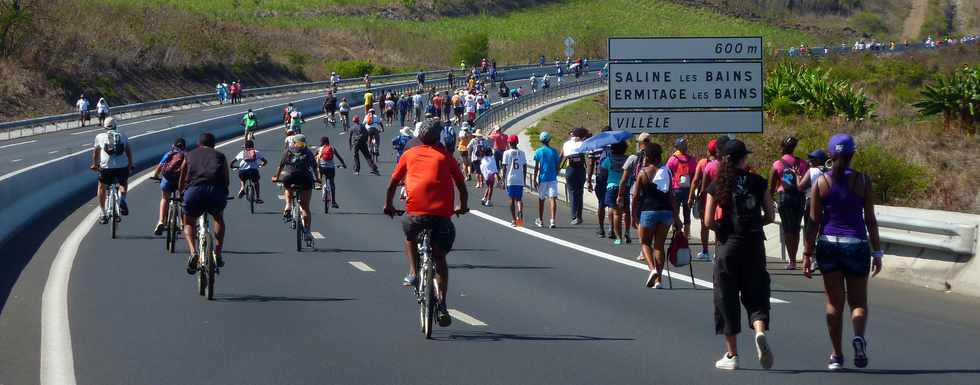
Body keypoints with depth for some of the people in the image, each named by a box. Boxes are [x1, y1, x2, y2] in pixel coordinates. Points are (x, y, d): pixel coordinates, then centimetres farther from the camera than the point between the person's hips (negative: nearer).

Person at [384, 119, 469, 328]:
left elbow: (393, 183, 16)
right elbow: (461, 184, 18)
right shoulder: (445, 157, 14)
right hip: (442, 213, 1)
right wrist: (463, 206, 35)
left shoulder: (409, 154, 13)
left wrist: (388, 205, 32)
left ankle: (414, 273, 20)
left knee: (410, 235, 34)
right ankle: (442, 304, 2)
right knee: (440, 258, 13)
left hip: (416, 211, -1)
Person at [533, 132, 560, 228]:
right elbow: (557, 165, 6)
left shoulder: (538, 151, -3)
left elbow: (536, 168, -4)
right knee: (553, 199, -7)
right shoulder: (554, 151, 1)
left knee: (541, 199, 14)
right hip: (552, 178, 0)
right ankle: (553, 220, -20)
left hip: (542, 178, 0)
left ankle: (540, 221, 25)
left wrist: (534, 179, 0)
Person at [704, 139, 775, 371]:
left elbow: (709, 221, -6)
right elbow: (769, 216, 2)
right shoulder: (758, 182, -1)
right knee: (756, 295, 9)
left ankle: (732, 354, 11)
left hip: (728, 246, -1)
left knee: (727, 299, 8)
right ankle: (760, 331, -22)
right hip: (754, 245, 1)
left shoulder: (717, 186, -4)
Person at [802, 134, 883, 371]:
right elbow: (870, 220, -3)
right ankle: (859, 336, -22)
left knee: (834, 302, 9)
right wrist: (877, 252, 3)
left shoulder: (821, 183, -2)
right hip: (857, 244, -1)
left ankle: (836, 355, 8)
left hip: (828, 244, 1)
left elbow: (814, 221, -2)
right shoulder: (863, 181, -3)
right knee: (858, 300, 8)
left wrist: (808, 254, 3)